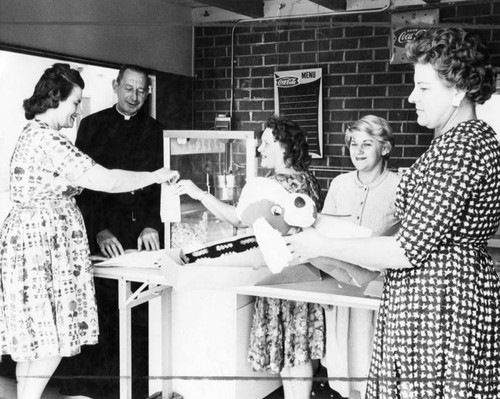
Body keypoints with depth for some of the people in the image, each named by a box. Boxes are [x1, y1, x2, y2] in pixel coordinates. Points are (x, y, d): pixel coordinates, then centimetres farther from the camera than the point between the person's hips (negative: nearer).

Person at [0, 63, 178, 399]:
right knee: (51, 339, -3)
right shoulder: (47, 139, -18)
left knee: (34, 336, 14)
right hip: (44, 242, -10)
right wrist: (156, 177, -11)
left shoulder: (34, 134, 15)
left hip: (33, 242, 10)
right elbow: (104, 180, -23)